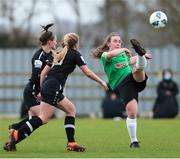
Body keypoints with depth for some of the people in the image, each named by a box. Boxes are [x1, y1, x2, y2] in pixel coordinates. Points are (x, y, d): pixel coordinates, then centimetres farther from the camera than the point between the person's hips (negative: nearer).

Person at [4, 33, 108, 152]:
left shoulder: (60, 54, 24)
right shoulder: (75, 54, 4)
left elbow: (43, 72, 19)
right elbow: (87, 72, 3)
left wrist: (42, 90, 21)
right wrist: (101, 82, 14)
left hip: (47, 85, 9)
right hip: (53, 87, -9)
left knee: (71, 109, 16)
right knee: (44, 118, -14)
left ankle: (71, 143, 9)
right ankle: (16, 136, -25)